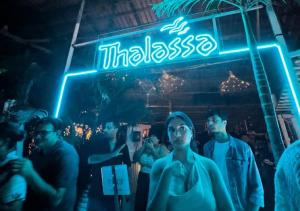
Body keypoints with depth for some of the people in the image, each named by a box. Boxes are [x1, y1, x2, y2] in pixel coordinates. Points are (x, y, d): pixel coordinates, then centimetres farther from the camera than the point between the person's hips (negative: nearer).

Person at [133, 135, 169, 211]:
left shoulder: (162, 148, -8)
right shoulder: (145, 147, 3)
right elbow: (135, 158, -5)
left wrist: (152, 148, -19)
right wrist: (143, 146, -11)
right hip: (143, 177, 4)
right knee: (140, 201, 14)